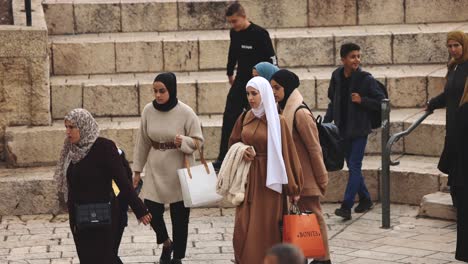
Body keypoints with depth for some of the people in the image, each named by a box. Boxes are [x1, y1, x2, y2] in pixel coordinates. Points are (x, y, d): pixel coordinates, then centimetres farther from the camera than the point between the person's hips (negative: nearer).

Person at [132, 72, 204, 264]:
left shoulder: (185, 113, -13)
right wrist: (137, 169, 10)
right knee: (152, 210, 0)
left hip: (179, 171, -3)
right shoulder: (148, 110, -3)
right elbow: (142, 142, 6)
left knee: (179, 216, 6)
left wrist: (184, 141, -28)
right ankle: (166, 243, 31)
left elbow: (198, 140, -6)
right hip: (155, 171, 3)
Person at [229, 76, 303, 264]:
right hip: (248, 180, 4)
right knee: (243, 230, 1)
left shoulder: (277, 121, -8)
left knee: (264, 231, -1)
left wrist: (293, 189, -6)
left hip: (268, 181, -4)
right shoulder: (244, 118, 6)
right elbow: (233, 142, 20)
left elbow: (287, 154, -6)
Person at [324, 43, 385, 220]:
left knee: (354, 166, -9)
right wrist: (327, 121, 7)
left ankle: (346, 207, -13)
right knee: (352, 166, 13)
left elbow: (381, 102, -7)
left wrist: (362, 100, -19)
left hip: (359, 129, -5)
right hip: (343, 129, 5)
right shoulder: (336, 77, 3)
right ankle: (365, 199, 29)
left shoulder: (366, 79, -10)